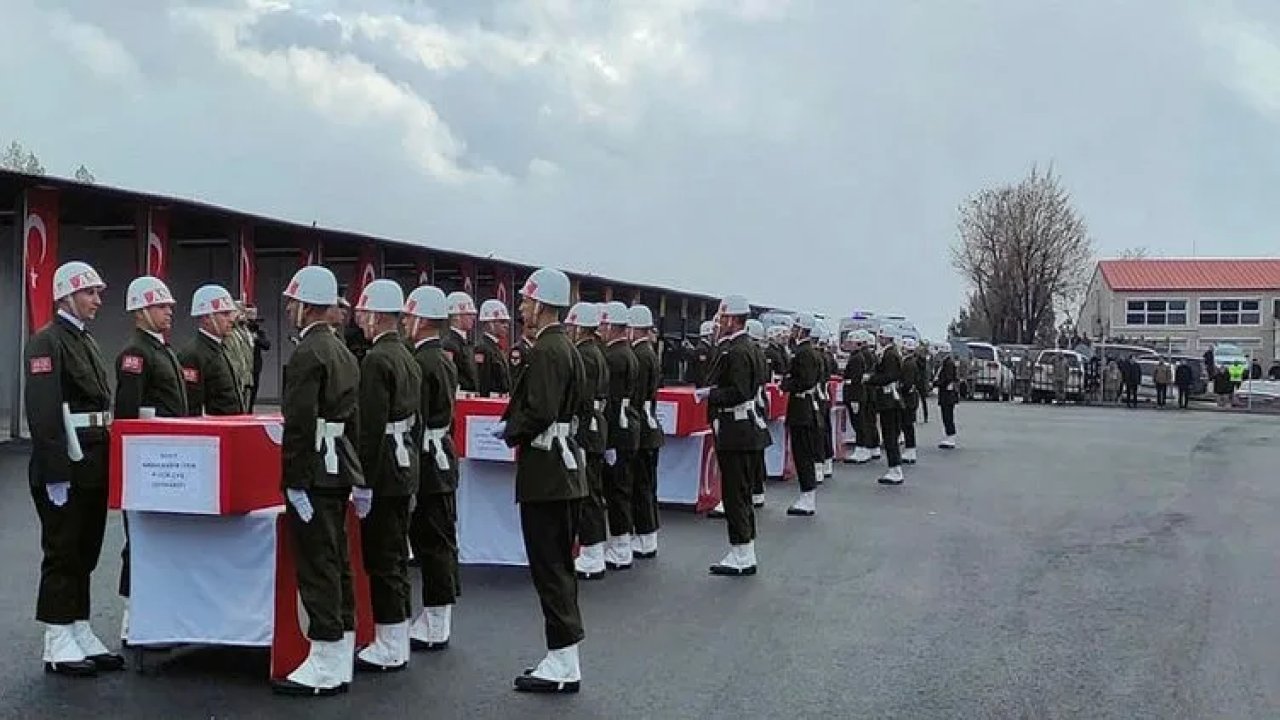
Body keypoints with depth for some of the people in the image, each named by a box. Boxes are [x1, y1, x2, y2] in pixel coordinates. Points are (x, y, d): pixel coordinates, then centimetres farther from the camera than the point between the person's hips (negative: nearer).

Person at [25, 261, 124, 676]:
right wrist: (55, 474, -22)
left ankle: (81, 636, 23)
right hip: (65, 468, -9)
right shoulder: (47, 342, -11)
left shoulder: (86, 342, 17)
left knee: (85, 555, 14)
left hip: (94, 467, 9)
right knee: (62, 556, -1)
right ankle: (58, 647, 8)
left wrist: (107, 462, 17)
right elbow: (42, 412, -19)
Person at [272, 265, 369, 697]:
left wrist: (293, 480, -16)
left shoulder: (307, 354, -15)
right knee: (336, 562, 12)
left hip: (313, 473, -10)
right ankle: (341, 662, 19)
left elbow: (300, 423, -20)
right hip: (339, 470, 10)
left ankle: (324, 668, 0)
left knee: (317, 567, -5)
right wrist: (357, 481, 20)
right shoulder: (344, 352, 14)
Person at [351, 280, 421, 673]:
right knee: (395, 557, 15)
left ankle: (388, 649, 4)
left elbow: (371, 426, -20)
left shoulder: (376, 360, -16)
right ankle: (397, 643, 23)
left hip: (383, 470, -10)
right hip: (405, 467, 10)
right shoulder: (407, 358, 13)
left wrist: (363, 478, -17)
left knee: (381, 560, -3)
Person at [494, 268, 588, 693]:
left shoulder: (544, 351, -16)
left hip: (545, 472, -10)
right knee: (560, 566, 14)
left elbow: (539, 411, -24)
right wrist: (516, 426, 14)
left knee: (549, 568, -4)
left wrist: (510, 432, -6)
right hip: (566, 469, 10)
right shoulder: (567, 347, 14)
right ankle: (563, 660, 22)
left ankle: (563, 666, 1)